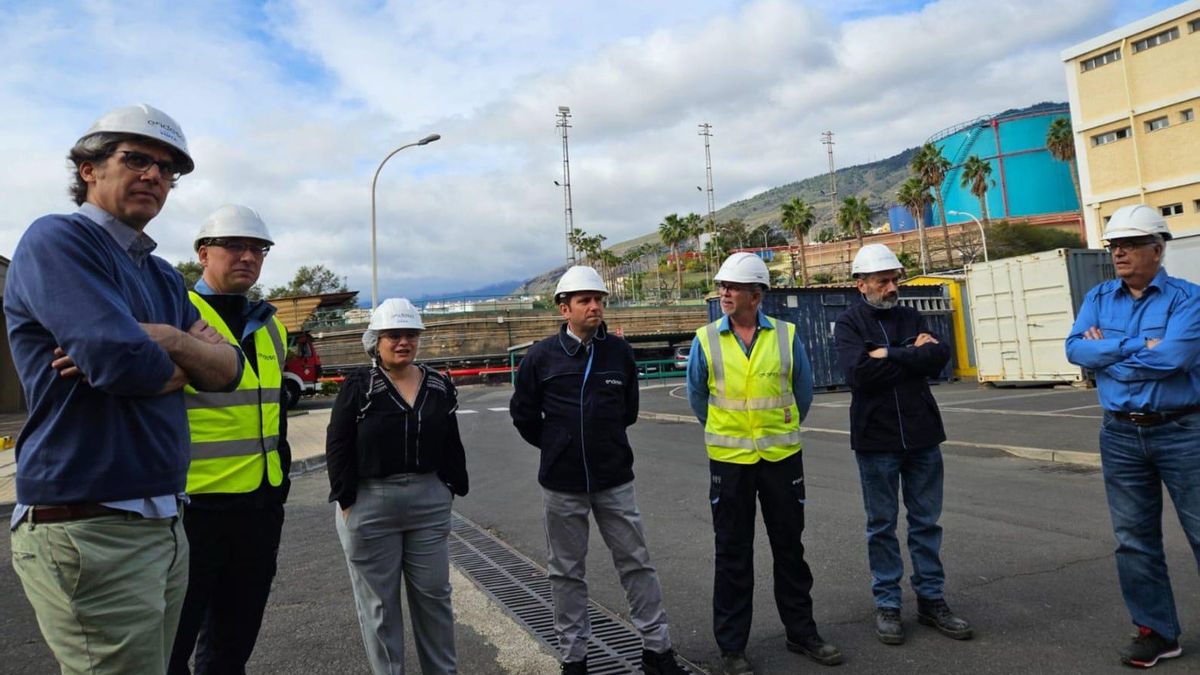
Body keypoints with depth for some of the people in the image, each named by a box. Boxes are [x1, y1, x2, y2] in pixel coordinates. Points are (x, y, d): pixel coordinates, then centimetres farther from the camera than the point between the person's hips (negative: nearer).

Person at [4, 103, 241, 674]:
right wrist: (181, 366, -1)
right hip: (87, 533, -8)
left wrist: (166, 338, -13)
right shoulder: (56, 239, -8)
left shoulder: (164, 278, 16)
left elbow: (229, 369, 7)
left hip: (162, 526, 8)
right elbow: (122, 363, -23)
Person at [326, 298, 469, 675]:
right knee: (378, 602, 9)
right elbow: (338, 448, -6)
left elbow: (451, 444, 11)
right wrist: (347, 503, -10)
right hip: (369, 506, -3)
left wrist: (451, 491, 8)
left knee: (434, 594, 12)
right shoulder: (358, 387, -5)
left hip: (428, 505, 3)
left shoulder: (439, 387, 6)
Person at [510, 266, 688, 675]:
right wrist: (556, 446, 8)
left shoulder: (619, 351, 0)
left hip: (615, 479, 2)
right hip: (562, 484, -1)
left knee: (636, 564, 8)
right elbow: (523, 412, 5)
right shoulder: (542, 356, -6)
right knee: (567, 572, 10)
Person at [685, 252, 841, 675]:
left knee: (789, 547, 14)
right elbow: (697, 396, 8)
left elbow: (802, 390, 10)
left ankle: (801, 632, 31)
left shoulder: (785, 337, -2)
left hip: (782, 456, 1)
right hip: (729, 460, -1)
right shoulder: (706, 340, -4)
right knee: (732, 555, 7)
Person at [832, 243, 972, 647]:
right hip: (876, 438, -3)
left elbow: (940, 357, -6)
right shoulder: (849, 323, -2)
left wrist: (889, 356, -14)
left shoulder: (911, 318, 10)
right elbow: (857, 372, -19)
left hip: (922, 434, 4)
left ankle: (931, 599, 23)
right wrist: (912, 355, -11)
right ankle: (886, 605, 18)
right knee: (882, 525, 6)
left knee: (926, 521, 11)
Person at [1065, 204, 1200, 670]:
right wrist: (1137, 345, -16)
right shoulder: (1098, 299, 7)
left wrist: (1108, 352, -12)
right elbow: (1075, 349, -8)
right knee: (1134, 539, 10)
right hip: (1120, 435, 4)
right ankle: (1156, 631, 23)